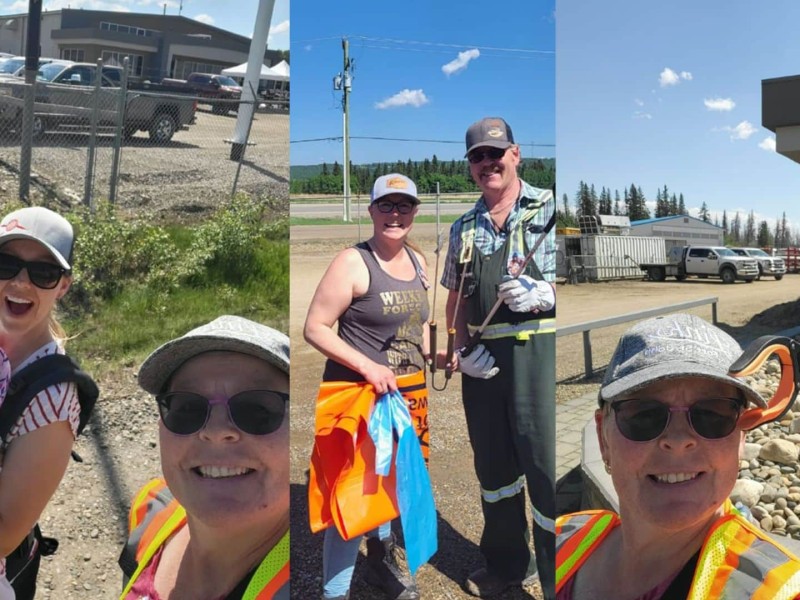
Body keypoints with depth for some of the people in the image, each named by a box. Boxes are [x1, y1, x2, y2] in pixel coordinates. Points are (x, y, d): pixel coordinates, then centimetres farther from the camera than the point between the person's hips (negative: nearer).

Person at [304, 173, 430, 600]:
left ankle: (381, 560, 45)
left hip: (407, 394, 7)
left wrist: (427, 362, 12)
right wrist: (367, 366, -23)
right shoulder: (352, 262, -14)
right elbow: (314, 328, -16)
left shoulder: (417, 261, 8)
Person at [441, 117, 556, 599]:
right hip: (482, 360, 5)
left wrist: (542, 294, -20)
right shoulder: (464, 228, 13)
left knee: (546, 468, -1)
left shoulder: (549, 208, -1)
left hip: (536, 354, -5)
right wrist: (462, 349, 2)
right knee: (493, 465, 17)